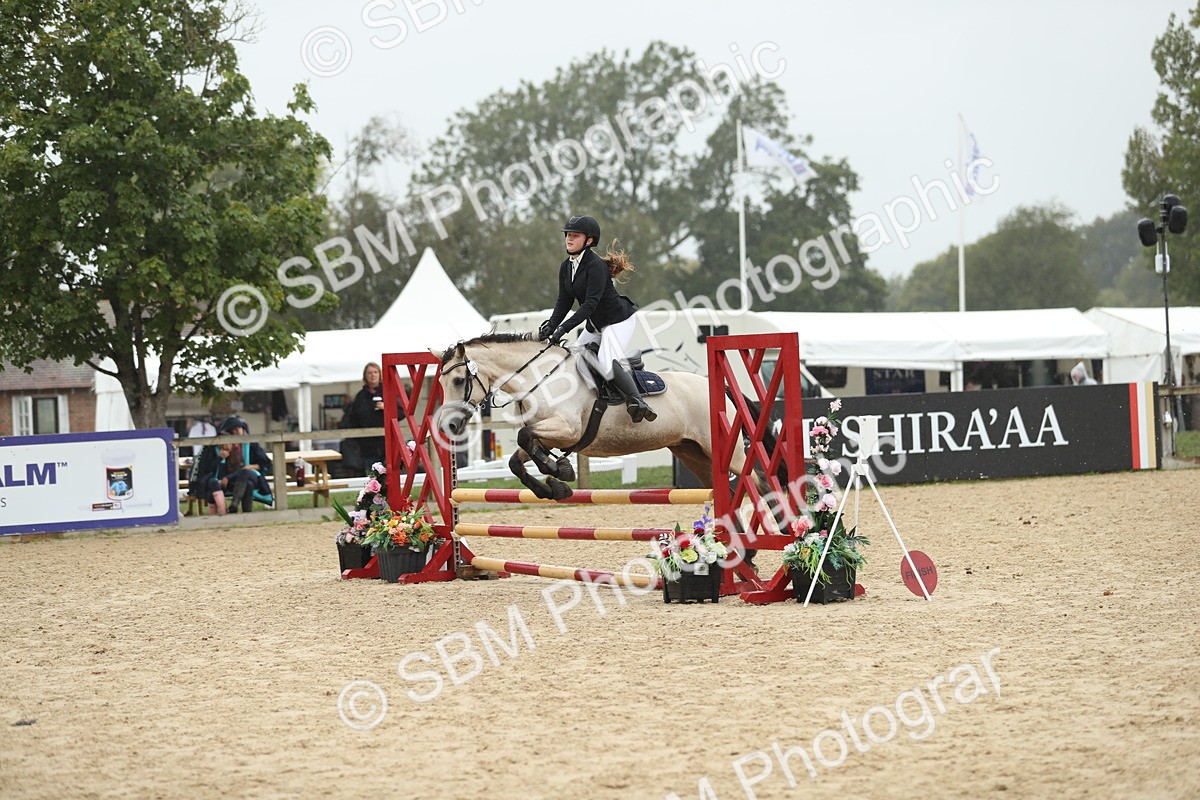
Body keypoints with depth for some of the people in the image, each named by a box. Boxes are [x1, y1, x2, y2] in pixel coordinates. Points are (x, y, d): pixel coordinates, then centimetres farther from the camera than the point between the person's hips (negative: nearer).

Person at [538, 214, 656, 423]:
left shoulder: (596, 266, -22)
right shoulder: (566, 267, 3)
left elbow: (591, 303, -28)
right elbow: (564, 302, 3)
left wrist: (564, 328, -33)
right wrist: (551, 325, -15)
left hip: (618, 320, -10)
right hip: (595, 324, 10)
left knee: (607, 363, -27)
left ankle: (636, 401, -28)